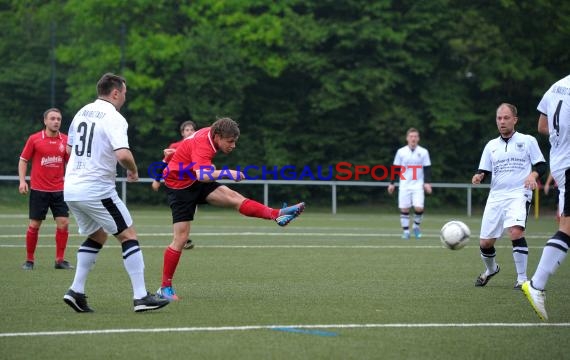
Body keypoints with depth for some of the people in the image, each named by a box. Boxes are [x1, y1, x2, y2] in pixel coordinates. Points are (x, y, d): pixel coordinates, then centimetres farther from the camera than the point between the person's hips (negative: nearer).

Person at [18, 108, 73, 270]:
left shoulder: (65, 140, 4)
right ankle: (29, 260, 12)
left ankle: (60, 260, 5)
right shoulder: (34, 139, -3)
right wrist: (22, 181, -7)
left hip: (59, 190, 2)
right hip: (38, 190, -2)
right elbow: (23, 160, 3)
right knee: (34, 225, 0)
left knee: (63, 223, -5)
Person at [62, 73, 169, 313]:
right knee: (128, 236, 1)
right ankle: (141, 297, -3)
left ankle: (76, 291, 13)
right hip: (97, 191, -8)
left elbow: (69, 148, 23)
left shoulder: (82, 113, 12)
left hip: (71, 189, 8)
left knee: (97, 236, 22)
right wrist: (133, 170, -5)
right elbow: (123, 154, -25)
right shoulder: (114, 118, -12)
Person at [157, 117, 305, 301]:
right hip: (179, 186, -8)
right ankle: (165, 287, -4)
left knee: (233, 197, -16)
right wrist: (226, 173, -60)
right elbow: (202, 175, -49)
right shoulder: (201, 145, -31)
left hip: (195, 181, 8)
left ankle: (277, 214, -31)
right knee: (180, 238, -10)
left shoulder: (210, 133, -2)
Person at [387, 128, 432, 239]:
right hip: (404, 185, 1)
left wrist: (427, 183, -7)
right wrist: (392, 183, 6)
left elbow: (427, 169, 4)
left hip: (418, 185, -1)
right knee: (404, 209, -1)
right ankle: (405, 231, 10)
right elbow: (395, 169, 9)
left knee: (419, 208, -14)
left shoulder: (423, 152, 3)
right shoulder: (401, 152, 4)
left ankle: (417, 226, 11)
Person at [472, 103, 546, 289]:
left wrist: (533, 175, -16)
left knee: (515, 231, -30)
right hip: (496, 196, 5)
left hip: (519, 194, -5)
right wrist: (479, 176, -6)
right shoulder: (491, 145, 16)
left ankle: (522, 278, -21)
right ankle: (491, 269, 38)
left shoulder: (528, 141, 6)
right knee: (485, 242, 5)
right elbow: (485, 171, 18)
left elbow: (541, 165, 5)